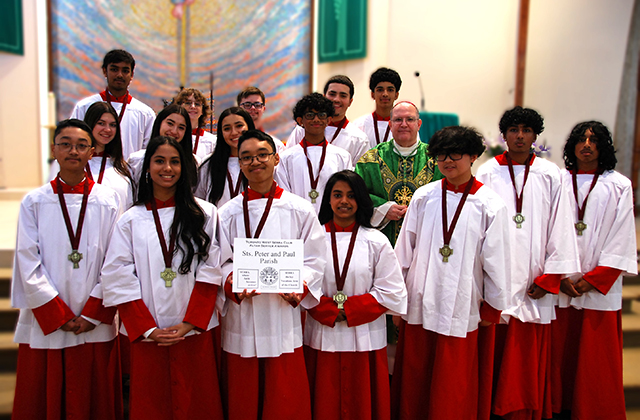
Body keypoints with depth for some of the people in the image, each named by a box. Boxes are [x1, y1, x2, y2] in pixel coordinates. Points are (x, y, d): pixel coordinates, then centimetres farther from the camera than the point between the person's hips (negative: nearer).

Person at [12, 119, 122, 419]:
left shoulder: (108, 201, 3)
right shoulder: (34, 202, 2)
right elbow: (28, 264, -2)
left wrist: (92, 314, -7)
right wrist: (60, 315, -7)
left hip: (96, 327, 0)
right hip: (45, 324, 0)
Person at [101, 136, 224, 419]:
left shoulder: (204, 214, 3)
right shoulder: (131, 220, 5)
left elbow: (210, 271, -2)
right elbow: (119, 280, 0)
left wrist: (189, 324, -9)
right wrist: (148, 329, -8)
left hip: (194, 332, 0)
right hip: (147, 335, 1)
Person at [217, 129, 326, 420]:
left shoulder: (300, 210, 2)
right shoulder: (228, 214, 6)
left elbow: (314, 260, 1)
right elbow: (221, 262, 4)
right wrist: (233, 282, -15)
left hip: (283, 318, -1)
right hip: (240, 320, 1)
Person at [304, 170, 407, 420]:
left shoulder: (376, 242, 1)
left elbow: (392, 292, -3)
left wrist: (348, 310, -10)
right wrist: (331, 311, -13)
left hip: (364, 339, 0)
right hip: (322, 338, 1)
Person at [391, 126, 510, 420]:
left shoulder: (490, 205, -4)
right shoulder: (424, 196, 3)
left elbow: (496, 260, 0)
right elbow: (405, 247, 8)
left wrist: (493, 307, 3)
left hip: (460, 307, -2)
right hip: (418, 302, 3)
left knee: (452, 388, 7)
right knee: (413, 377, 12)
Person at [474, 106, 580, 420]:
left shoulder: (550, 176, 5)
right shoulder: (487, 174, 3)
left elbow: (560, 229, 3)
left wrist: (549, 278, -2)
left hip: (533, 284, 1)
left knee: (530, 357, 6)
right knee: (494, 356, 6)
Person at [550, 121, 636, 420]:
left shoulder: (619, 186, 3)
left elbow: (620, 239, -1)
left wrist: (593, 279, -9)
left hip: (600, 287, -1)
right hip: (560, 287, 1)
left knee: (597, 358, 4)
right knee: (560, 353, 7)